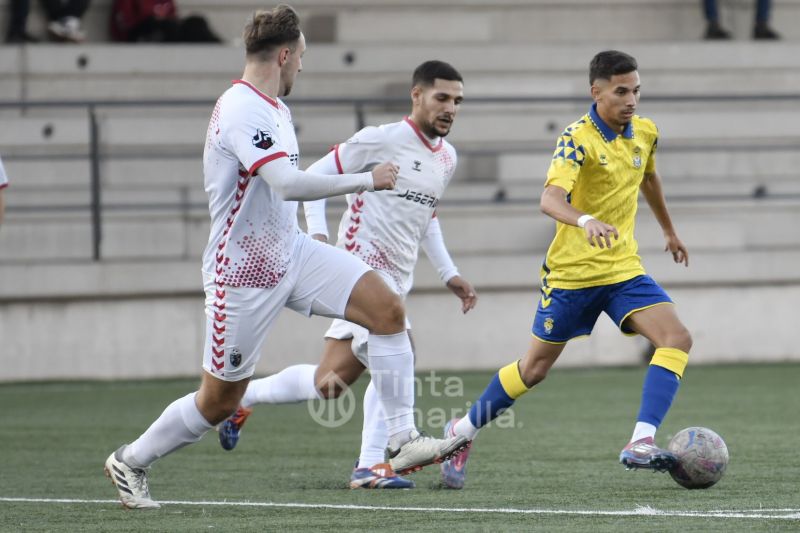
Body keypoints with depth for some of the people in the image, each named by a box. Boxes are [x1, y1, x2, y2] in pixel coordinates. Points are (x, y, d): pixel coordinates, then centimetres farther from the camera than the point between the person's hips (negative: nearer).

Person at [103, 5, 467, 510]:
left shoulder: (274, 108, 9)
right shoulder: (241, 112, -23)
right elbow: (288, 184, -34)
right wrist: (367, 180, -26)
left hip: (291, 252, 9)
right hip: (243, 271, -9)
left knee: (388, 308, -11)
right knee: (219, 401, 2)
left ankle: (403, 440, -11)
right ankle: (130, 461, 24)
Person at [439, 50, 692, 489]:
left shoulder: (645, 133, 2)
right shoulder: (578, 139, -19)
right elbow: (550, 199, -36)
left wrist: (668, 231, 38)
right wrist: (585, 221, -56)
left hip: (623, 268, 5)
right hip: (571, 271, -5)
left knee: (676, 339, -17)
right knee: (535, 367, 5)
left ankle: (641, 444, -24)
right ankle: (462, 432, 26)